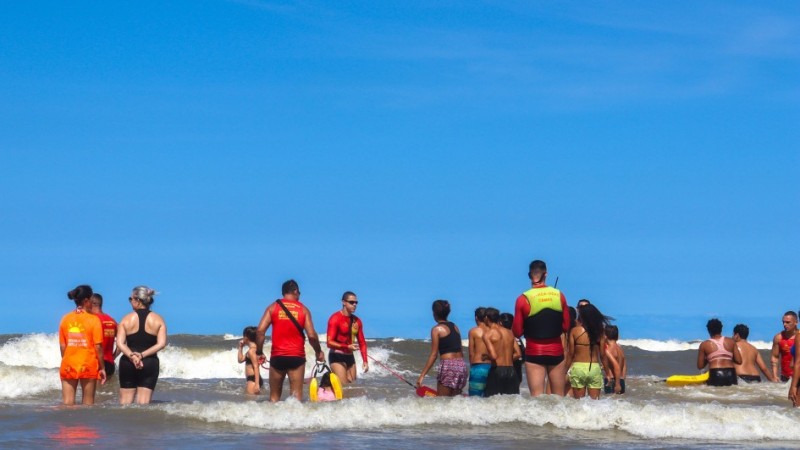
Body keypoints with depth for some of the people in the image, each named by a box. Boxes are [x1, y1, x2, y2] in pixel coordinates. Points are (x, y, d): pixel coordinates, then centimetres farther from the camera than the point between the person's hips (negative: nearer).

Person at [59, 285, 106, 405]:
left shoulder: (66, 319, 2)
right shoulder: (93, 319, -7)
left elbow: (62, 346, 4)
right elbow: (98, 346, -9)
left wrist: (66, 362, 15)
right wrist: (102, 367, -1)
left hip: (68, 367, 3)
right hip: (88, 366, -3)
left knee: (67, 404, 3)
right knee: (87, 403, 5)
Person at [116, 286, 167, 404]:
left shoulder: (127, 319, 0)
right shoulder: (158, 320, 1)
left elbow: (120, 343, -10)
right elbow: (161, 344, -8)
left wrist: (131, 356, -18)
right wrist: (142, 355, -12)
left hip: (128, 363, 0)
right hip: (150, 363, 0)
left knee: (125, 402, 8)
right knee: (144, 402, 2)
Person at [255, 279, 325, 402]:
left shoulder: (273, 307, 4)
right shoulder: (303, 309, 2)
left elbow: (260, 331, -6)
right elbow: (312, 335, -4)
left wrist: (259, 352, 3)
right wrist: (318, 352, 12)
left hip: (277, 357, 1)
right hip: (296, 357, -1)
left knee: (274, 396, 10)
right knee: (296, 396, -1)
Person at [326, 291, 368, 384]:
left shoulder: (357, 321, 9)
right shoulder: (335, 319, -12)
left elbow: (362, 342, 14)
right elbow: (330, 342, -17)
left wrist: (365, 361, 5)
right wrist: (347, 347, -29)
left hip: (350, 357, 7)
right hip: (337, 356, -7)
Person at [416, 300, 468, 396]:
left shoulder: (437, 329, -3)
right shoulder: (455, 327, 15)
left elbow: (433, 355, -7)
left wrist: (422, 375, -7)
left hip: (447, 366, -7)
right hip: (461, 365, 7)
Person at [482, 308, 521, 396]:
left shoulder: (488, 334, -5)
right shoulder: (509, 333, 12)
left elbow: (493, 356, -16)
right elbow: (518, 354, 7)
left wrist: (487, 357, 5)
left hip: (497, 370, -5)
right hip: (511, 371, 5)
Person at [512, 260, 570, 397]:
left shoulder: (523, 299, -8)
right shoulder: (559, 295, 0)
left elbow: (517, 332, -4)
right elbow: (566, 327, 5)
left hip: (534, 353, -2)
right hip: (556, 351, 2)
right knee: (559, 397, 9)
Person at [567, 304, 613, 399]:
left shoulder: (575, 331, -4)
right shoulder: (599, 332, 1)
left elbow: (571, 353, -2)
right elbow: (602, 353, 2)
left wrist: (567, 369, 9)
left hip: (578, 367, -1)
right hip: (595, 367, 1)